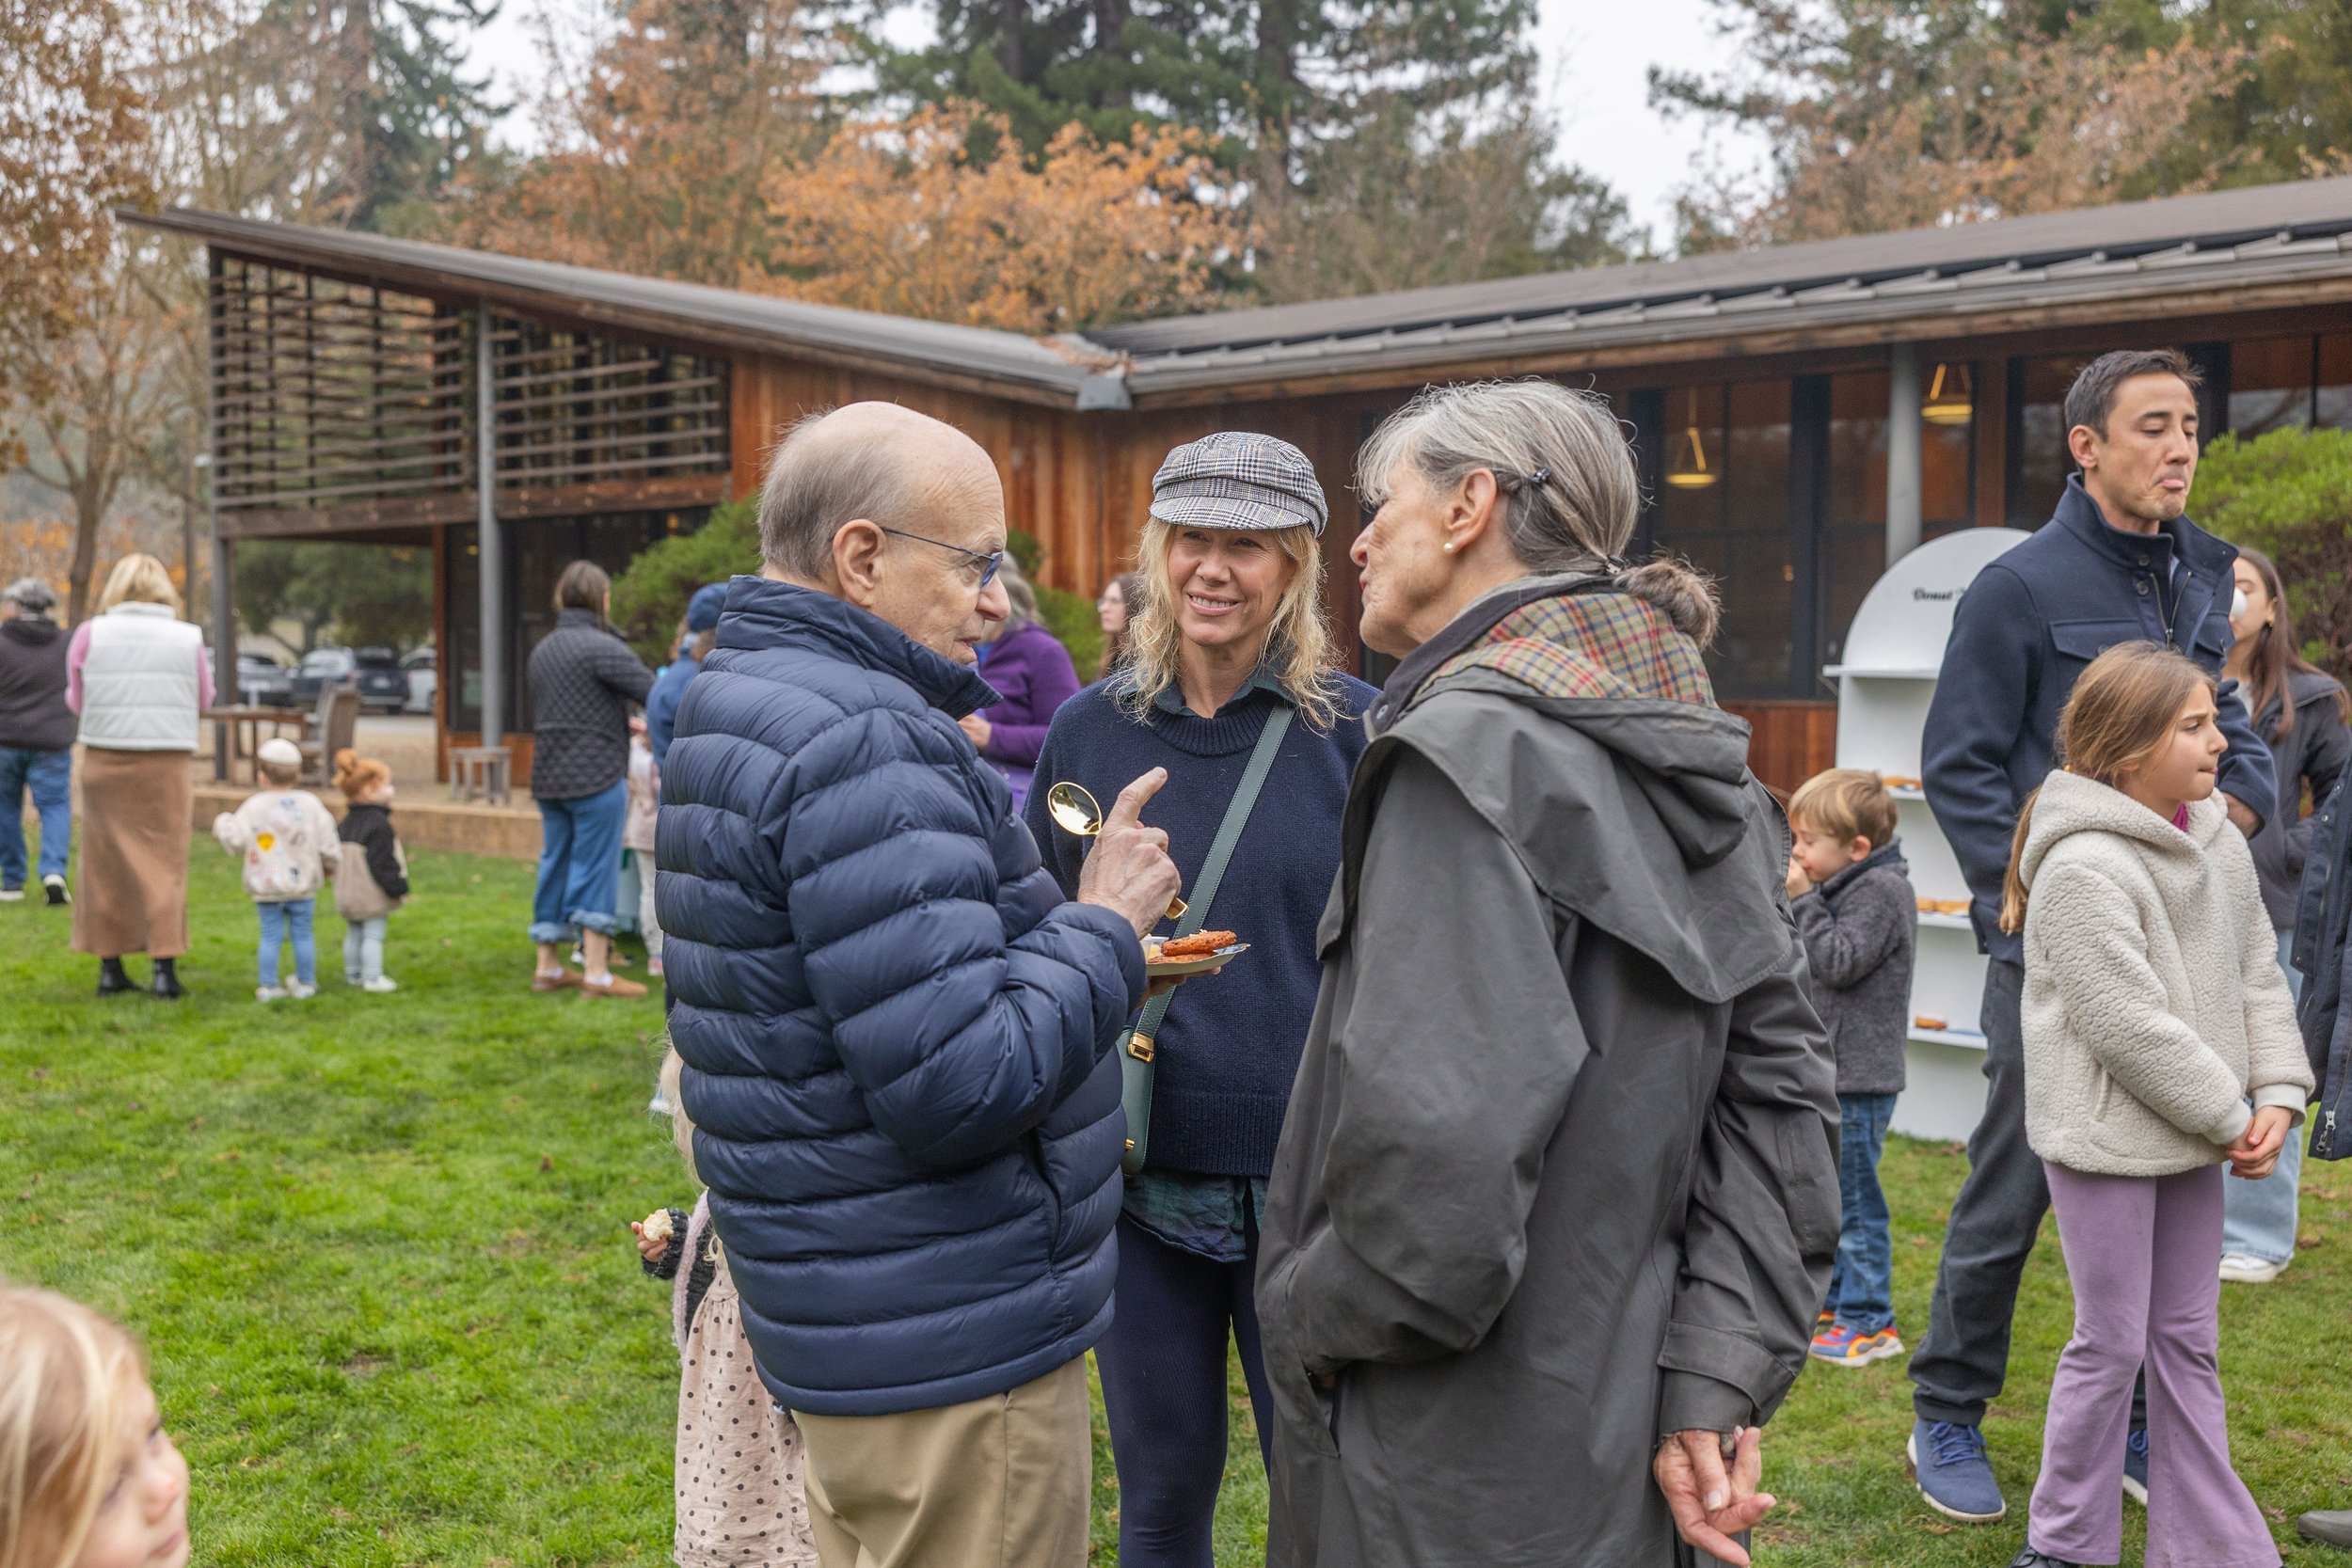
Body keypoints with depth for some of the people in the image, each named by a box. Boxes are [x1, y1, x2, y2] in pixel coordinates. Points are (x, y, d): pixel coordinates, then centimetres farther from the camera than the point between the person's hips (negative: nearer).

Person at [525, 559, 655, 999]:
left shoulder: (542, 649, 14)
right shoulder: (602, 647, -13)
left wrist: (623, 723, 24)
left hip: (548, 778, 8)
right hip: (597, 777, -8)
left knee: (555, 864, 13)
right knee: (596, 869, -3)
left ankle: (548, 966, 19)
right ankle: (596, 972, -2)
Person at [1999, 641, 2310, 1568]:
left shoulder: (2220, 846, 6)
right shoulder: (2081, 868, -20)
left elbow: (2258, 978, 11)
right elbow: (2131, 1027, -21)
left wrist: (2278, 1094, -2)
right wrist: (2229, 1117, -13)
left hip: (2195, 1138, 8)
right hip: (2105, 1137, -8)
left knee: (2189, 1341, 15)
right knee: (2113, 1344, 2)